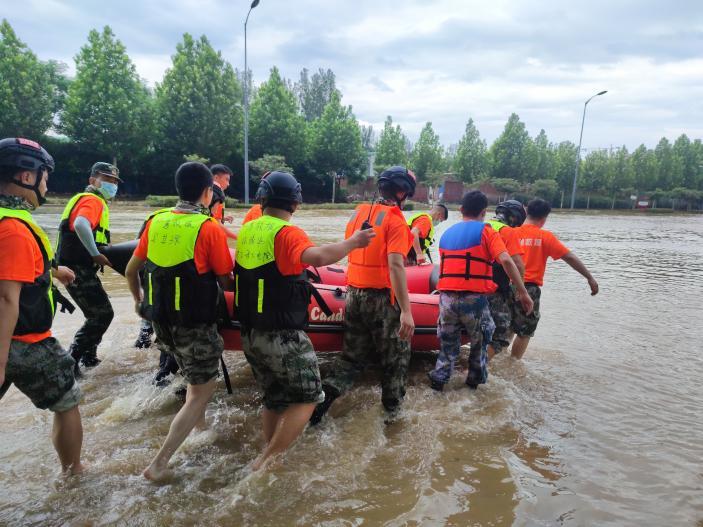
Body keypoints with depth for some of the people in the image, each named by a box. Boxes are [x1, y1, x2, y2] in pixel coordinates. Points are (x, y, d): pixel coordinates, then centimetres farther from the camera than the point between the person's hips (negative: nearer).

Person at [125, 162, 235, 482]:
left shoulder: (156, 222, 1)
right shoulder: (209, 229, -15)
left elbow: (131, 270, 11)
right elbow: (226, 284, -10)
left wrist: (138, 299, 29)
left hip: (160, 322, 7)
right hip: (195, 325, -6)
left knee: (195, 374, 31)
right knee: (201, 392, 8)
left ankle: (199, 421, 43)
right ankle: (158, 465, 6)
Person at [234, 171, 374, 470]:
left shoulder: (247, 231, 7)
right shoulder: (287, 234, -16)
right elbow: (318, 257, -37)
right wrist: (353, 242, -21)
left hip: (250, 335, 8)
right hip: (283, 338, -8)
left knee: (274, 400, 23)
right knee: (307, 399, 9)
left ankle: (270, 460, 35)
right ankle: (266, 459, 5)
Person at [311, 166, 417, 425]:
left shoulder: (359, 212, 8)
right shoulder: (395, 220, -12)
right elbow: (395, 265, -22)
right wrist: (406, 311, -23)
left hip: (353, 294, 6)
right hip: (381, 298, -6)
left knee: (353, 354, 20)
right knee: (397, 355, 14)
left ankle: (323, 397, 10)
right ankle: (392, 411, 23)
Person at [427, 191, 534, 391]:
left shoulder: (447, 233, 15)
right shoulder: (486, 231, -1)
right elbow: (506, 260, -14)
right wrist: (523, 292, -12)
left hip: (447, 297, 4)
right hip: (474, 297, -3)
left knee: (448, 343, 19)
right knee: (479, 341, 19)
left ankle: (439, 378, 18)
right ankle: (475, 379, 29)